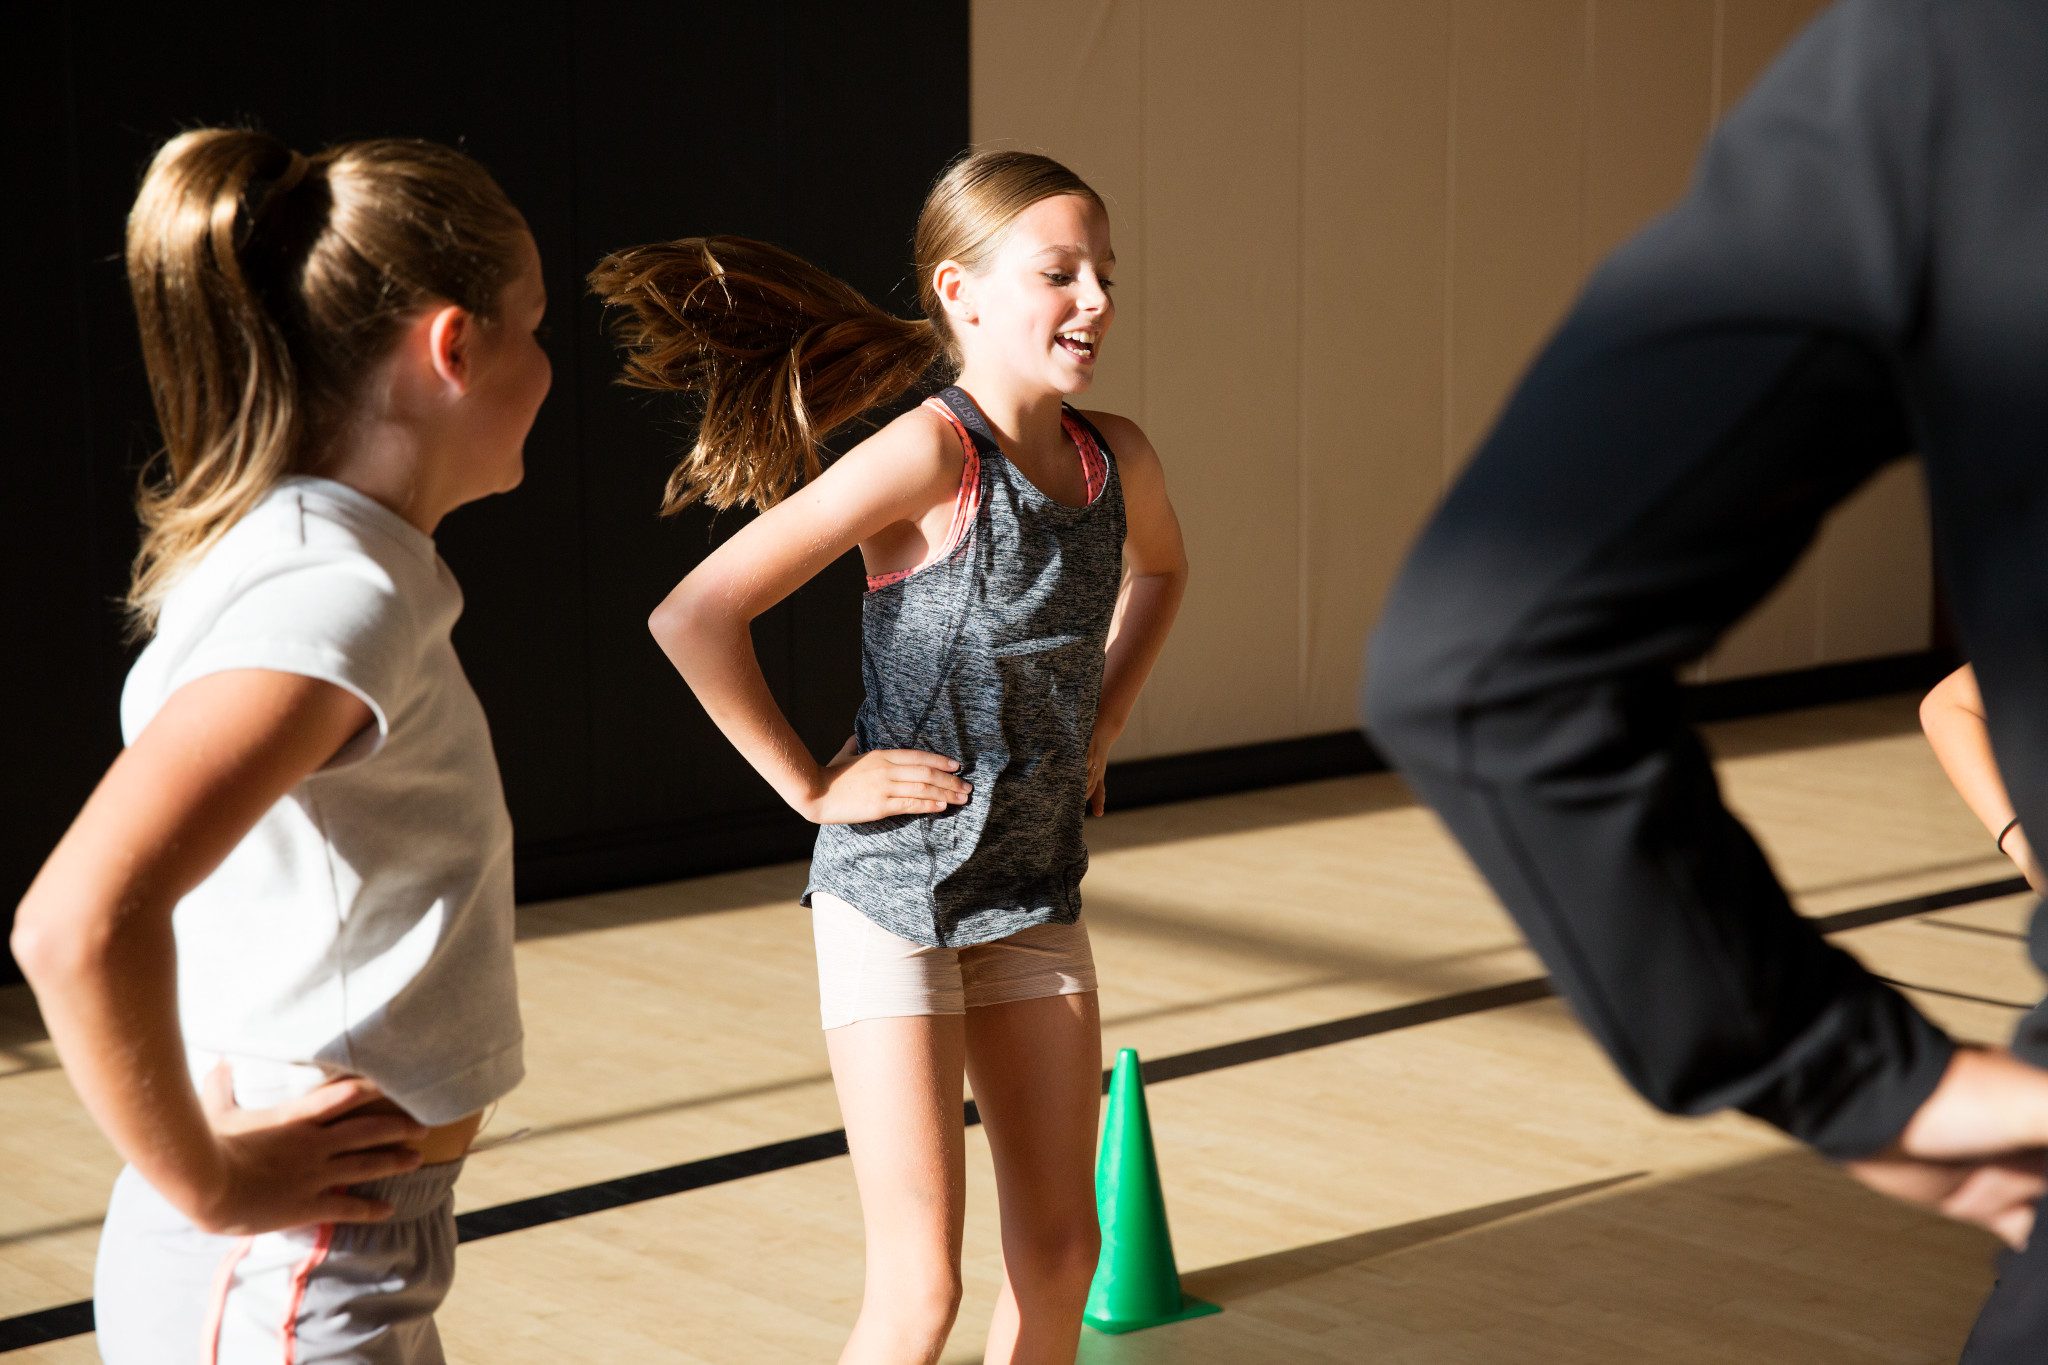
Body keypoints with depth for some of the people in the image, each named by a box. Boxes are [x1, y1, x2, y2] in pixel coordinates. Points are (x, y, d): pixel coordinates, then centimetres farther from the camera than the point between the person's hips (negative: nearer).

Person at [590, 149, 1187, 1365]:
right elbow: (696, 616, -25)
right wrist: (815, 788, -17)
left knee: (1062, 1249, 12)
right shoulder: (928, 454, -20)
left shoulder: (1114, 458, -1)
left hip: (1038, 893, 7)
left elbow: (1161, 566, 25)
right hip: (893, 894, -6)